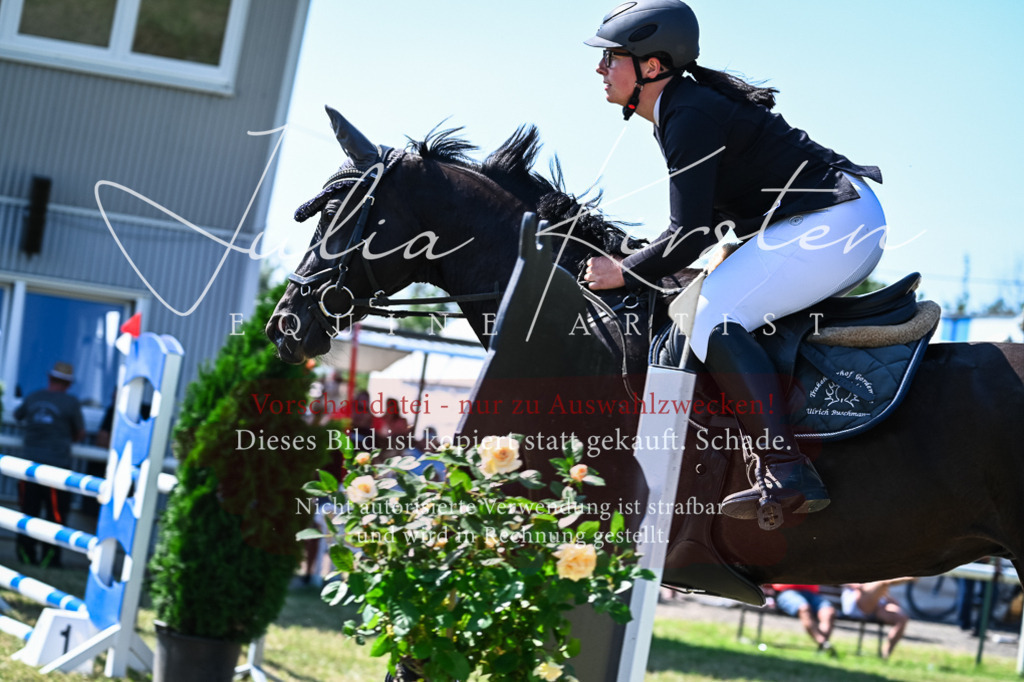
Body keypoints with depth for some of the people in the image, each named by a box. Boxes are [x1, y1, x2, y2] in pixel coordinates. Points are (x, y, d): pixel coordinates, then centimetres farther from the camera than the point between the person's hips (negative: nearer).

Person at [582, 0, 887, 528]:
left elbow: (691, 236, -20)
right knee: (718, 313, 23)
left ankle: (787, 473, -30)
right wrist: (650, 262, 18)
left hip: (834, 224, -11)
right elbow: (707, 219, 25)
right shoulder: (688, 104, 15)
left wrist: (624, 273, -8)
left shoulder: (690, 119, -17)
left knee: (711, 317, -22)